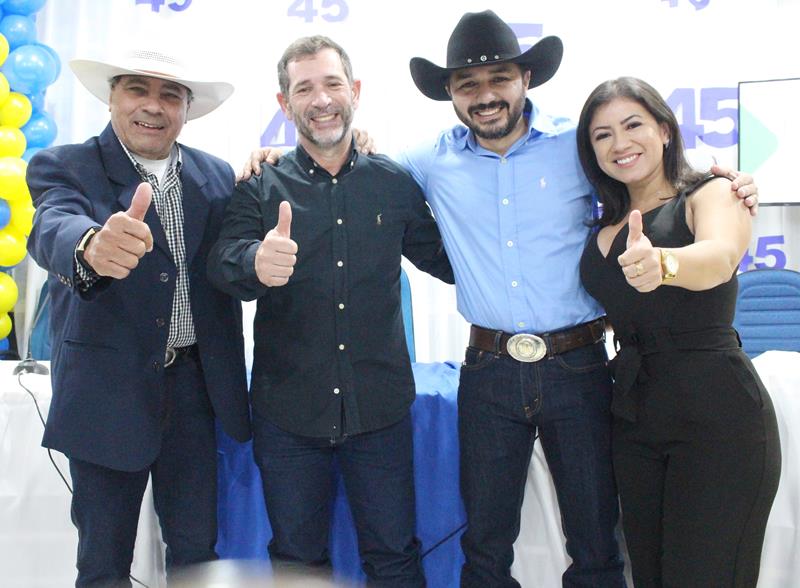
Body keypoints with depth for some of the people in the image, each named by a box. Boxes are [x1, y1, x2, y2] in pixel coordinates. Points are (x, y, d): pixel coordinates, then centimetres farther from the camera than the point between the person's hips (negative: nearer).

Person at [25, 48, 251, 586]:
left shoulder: (217, 175, 6)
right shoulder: (63, 167, -6)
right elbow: (52, 230, -27)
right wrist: (91, 246, -51)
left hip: (194, 386, 3)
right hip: (108, 393, -2)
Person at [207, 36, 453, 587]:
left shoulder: (395, 183, 2)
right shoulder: (260, 187, -1)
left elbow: (443, 259, 10)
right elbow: (223, 262, -16)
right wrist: (257, 263, -39)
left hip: (380, 407, 0)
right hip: (288, 411, 0)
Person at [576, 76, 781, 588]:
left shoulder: (714, 194, -4)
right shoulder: (604, 225, 14)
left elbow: (720, 257, -28)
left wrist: (660, 263, -47)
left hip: (718, 416, -5)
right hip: (634, 416, 6)